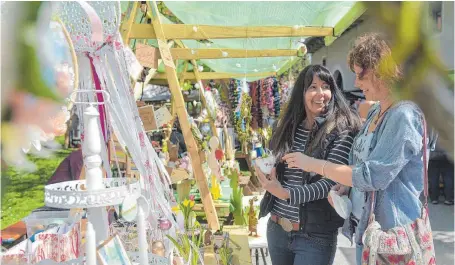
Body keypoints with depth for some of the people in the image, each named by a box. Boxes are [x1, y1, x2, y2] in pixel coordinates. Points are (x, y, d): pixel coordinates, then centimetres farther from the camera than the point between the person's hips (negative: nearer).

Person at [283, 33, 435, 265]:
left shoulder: (403, 116, -20)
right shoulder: (375, 112, 8)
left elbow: (372, 177, -23)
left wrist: (314, 164, -17)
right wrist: (347, 185, -1)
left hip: (391, 233, -8)